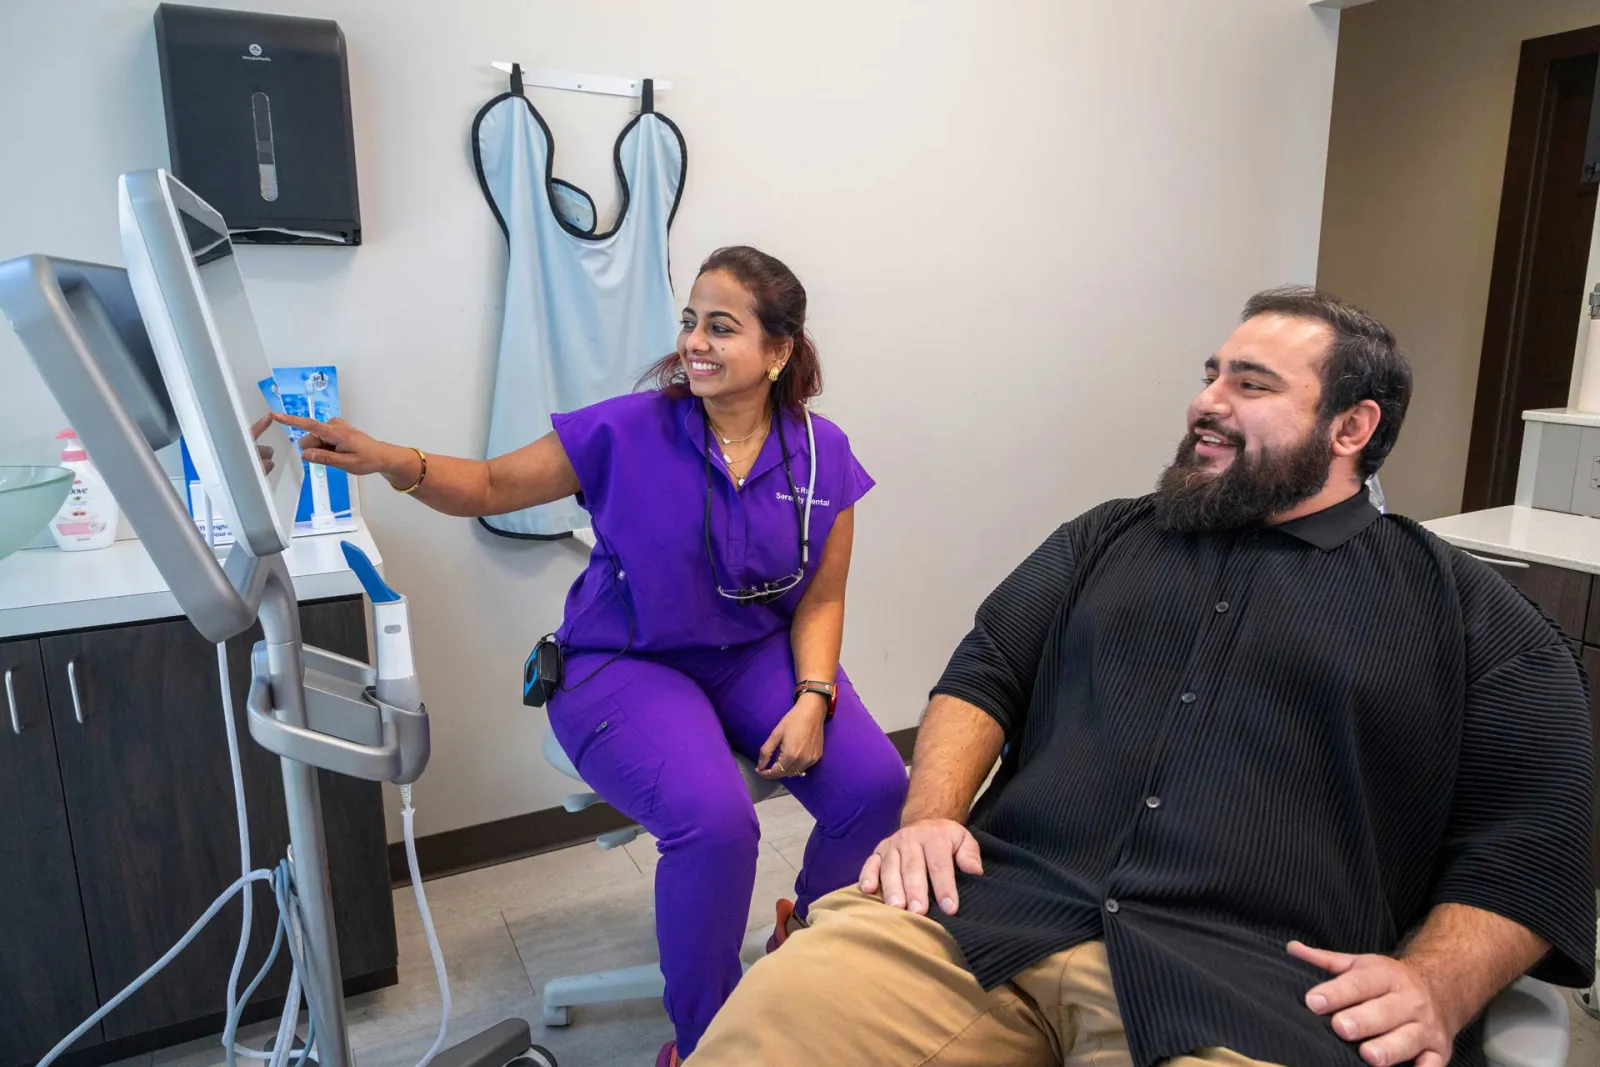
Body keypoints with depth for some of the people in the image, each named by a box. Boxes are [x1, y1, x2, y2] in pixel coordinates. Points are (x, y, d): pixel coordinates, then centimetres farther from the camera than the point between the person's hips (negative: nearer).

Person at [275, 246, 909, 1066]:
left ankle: (807, 928, 18)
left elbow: (820, 600, 1)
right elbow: (491, 487, -5)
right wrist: (392, 462, -23)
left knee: (875, 785, -18)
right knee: (715, 821, -29)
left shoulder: (820, 454, -3)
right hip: (626, 664, -3)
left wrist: (812, 699, -14)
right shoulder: (627, 433, -10)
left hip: (756, 656, 4)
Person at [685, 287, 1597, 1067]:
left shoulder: (1470, 614, 13)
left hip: (1256, 985, -1)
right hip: (994, 912, 2)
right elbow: (984, 675, 14)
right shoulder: (1110, 537, 20)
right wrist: (930, 815, -3)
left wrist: (1435, 987, -10)